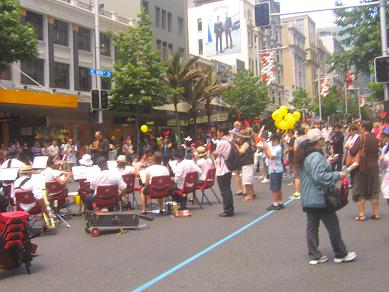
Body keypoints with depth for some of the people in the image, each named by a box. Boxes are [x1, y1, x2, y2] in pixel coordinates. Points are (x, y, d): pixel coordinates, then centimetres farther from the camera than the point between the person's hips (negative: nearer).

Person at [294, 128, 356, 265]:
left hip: (308, 199, 9)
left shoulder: (305, 155, 11)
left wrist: (327, 164, 20)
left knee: (312, 227, 10)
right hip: (320, 197, -9)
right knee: (333, 226, 4)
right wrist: (337, 175, -17)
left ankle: (314, 256, 15)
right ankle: (341, 254, 16)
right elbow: (319, 177, -27)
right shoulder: (316, 156, -20)